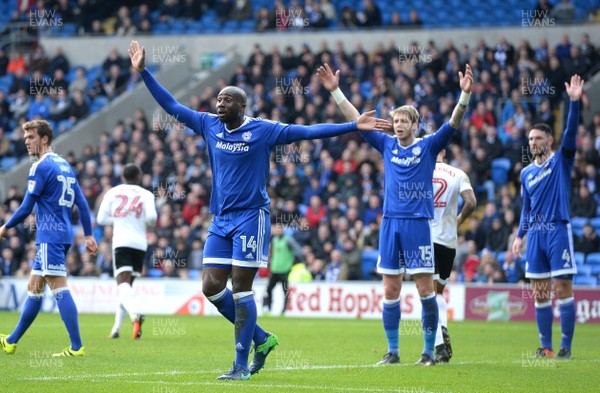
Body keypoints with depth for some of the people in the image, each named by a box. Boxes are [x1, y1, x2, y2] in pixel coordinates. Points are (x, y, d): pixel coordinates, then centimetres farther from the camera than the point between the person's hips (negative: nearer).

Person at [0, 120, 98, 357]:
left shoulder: (41, 167, -10)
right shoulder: (65, 166, 16)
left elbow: (27, 207, -11)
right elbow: (81, 203, 15)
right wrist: (88, 235, 15)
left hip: (50, 236, -9)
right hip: (64, 235, 9)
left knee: (59, 288, -12)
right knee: (34, 287, 16)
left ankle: (77, 347, -17)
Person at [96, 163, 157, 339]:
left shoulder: (112, 193, 9)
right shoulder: (145, 194, 6)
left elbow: (101, 219, 8)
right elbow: (151, 217, -8)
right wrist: (140, 219, 14)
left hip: (121, 242, -2)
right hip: (140, 243, 2)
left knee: (123, 283, -15)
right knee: (128, 284, 15)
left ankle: (135, 314, -44)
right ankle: (116, 328, 14)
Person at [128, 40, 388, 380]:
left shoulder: (263, 130, -6)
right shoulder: (210, 125, 7)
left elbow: (308, 131, -9)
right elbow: (170, 105, 12)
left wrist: (354, 126, -15)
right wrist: (143, 72, 8)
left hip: (251, 216, -6)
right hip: (221, 219, 6)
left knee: (241, 289, -8)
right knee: (212, 287, 0)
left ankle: (242, 365, -1)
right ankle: (262, 339, 17)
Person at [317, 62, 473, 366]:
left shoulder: (428, 147, 2)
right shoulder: (387, 145, 10)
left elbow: (453, 123, -10)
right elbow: (356, 120, 11)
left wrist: (465, 95, -24)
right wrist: (335, 91, 5)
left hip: (418, 224, -4)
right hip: (390, 223, 4)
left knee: (425, 289, -4)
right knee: (390, 291, 4)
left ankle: (429, 351, 4)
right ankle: (392, 352, 11)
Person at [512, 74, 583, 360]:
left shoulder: (561, 160, 2)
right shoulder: (526, 173, 16)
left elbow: (570, 133, -13)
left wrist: (574, 101, -24)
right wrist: (519, 235, 13)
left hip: (558, 230, -5)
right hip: (535, 234, 5)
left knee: (563, 289, -7)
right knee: (540, 294, 4)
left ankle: (566, 346, -5)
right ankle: (546, 347, 8)